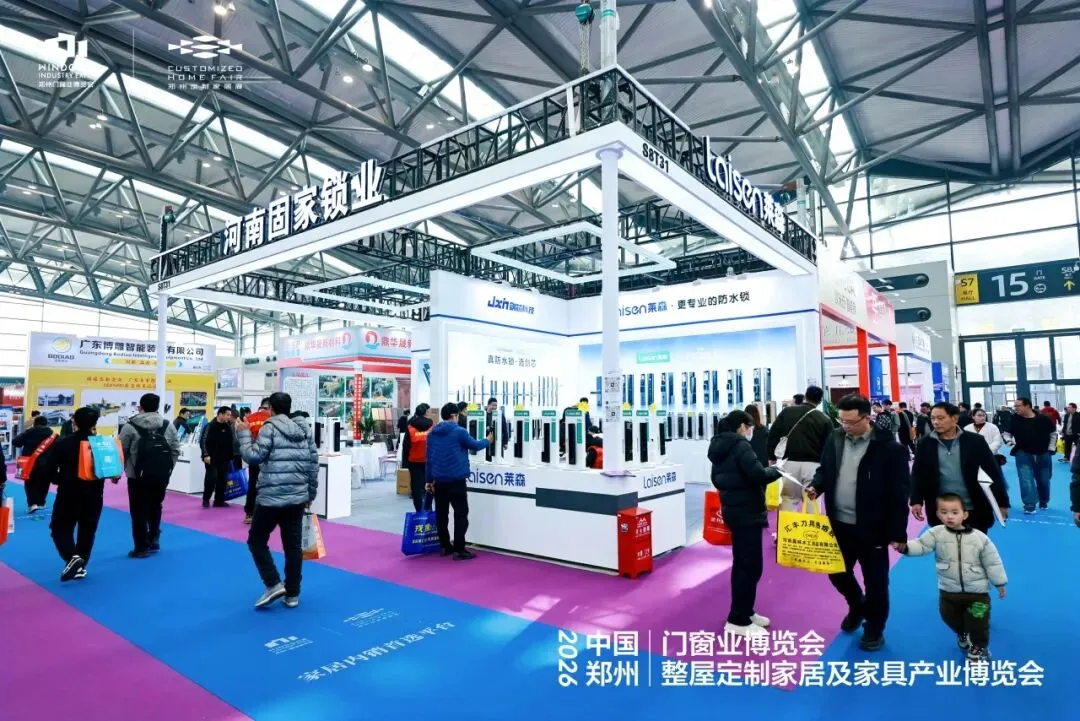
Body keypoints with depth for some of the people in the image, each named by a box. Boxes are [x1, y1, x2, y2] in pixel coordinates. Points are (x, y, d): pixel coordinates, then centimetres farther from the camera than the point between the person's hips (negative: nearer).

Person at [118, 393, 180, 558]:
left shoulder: (130, 426, -6)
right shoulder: (168, 425, 2)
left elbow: (121, 452, -3)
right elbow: (175, 450, 3)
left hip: (138, 476, -3)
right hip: (161, 476, 3)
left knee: (139, 511, 6)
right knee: (155, 507, 22)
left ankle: (142, 547, 10)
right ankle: (154, 539, 25)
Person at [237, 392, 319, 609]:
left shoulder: (271, 427, -7)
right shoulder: (305, 429, 10)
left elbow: (253, 456, -12)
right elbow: (313, 463, 11)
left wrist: (244, 434, 3)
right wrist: (311, 493, 19)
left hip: (271, 496, -5)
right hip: (297, 496, 6)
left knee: (256, 540, 12)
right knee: (293, 545, 9)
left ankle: (274, 585, 4)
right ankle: (293, 594, 15)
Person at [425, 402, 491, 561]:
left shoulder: (432, 433, 8)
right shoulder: (459, 431, -10)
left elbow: (429, 457, 10)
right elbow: (474, 445, 4)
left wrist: (429, 479, 15)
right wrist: (488, 441, 23)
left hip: (439, 480, 6)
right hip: (456, 480, -6)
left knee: (441, 514, 13)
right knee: (461, 514, -1)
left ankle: (445, 546, 21)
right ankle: (459, 550, -3)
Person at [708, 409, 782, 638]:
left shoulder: (719, 447, 11)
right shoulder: (740, 446, -16)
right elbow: (758, 475, -24)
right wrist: (774, 470, -5)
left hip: (733, 509, 10)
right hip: (747, 512, -10)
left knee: (742, 563, 18)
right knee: (751, 566, -3)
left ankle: (744, 612, 29)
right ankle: (737, 621, 3)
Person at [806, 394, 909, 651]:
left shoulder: (889, 448, -14)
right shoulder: (835, 439, 0)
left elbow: (899, 494, -12)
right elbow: (824, 470, 12)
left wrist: (898, 533, -12)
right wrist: (816, 487, -10)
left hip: (871, 528, -5)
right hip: (839, 524, 5)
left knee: (875, 582, 11)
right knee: (837, 572, 19)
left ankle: (874, 629, 33)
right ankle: (856, 607, 47)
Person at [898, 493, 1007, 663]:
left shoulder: (980, 538, -12)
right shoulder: (936, 533, -13)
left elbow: (992, 562, -2)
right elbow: (921, 545, -22)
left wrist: (1000, 583, 5)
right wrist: (904, 546, -41)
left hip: (977, 592, -1)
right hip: (949, 591, 2)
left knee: (978, 623, 7)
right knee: (950, 618, 18)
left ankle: (979, 647, 35)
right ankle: (963, 635, 49)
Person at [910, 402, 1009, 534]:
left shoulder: (975, 441, -3)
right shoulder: (925, 444, -1)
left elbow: (993, 473, 1)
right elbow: (917, 475, 2)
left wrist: (1002, 502, 0)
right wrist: (916, 501, -6)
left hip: (974, 510, 0)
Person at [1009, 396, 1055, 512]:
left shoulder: (1044, 418, -12)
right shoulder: (1014, 419, -11)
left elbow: (1052, 433, 2)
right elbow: (1007, 433, 1)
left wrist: (1050, 449, -2)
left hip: (1043, 454, 1)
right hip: (1023, 454, -1)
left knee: (1043, 480, 15)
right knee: (1026, 480, -9)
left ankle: (1043, 501, 36)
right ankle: (1029, 504, -7)